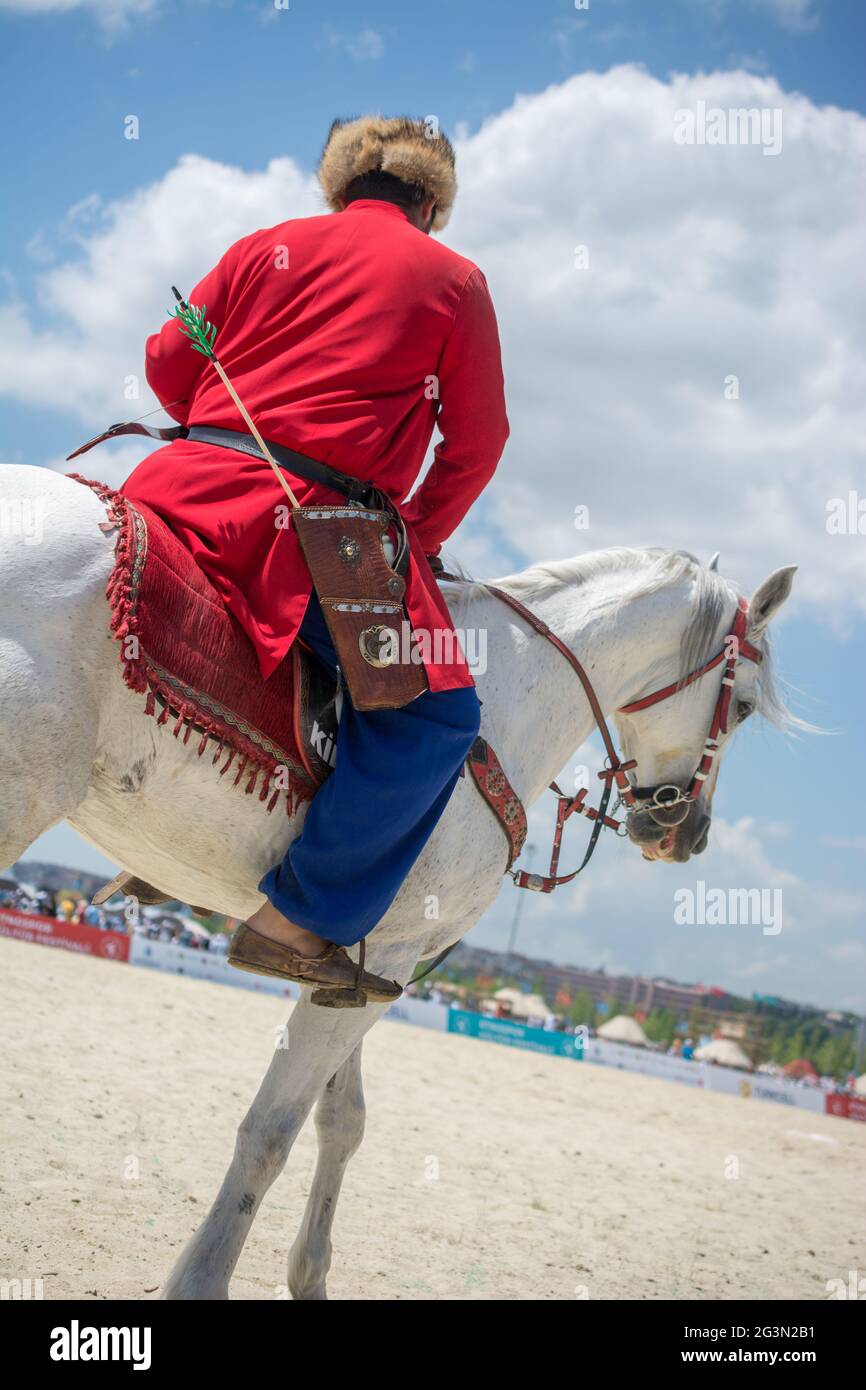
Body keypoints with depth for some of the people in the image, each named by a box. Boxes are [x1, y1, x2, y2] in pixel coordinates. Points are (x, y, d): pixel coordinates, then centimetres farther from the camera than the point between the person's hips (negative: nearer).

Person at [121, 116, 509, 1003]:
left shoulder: (270, 245, 20)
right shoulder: (453, 279, 11)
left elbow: (167, 360, 18)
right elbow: (477, 441, 10)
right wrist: (419, 539, 21)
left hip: (191, 484, 6)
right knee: (435, 710, -4)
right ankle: (304, 919, -13)